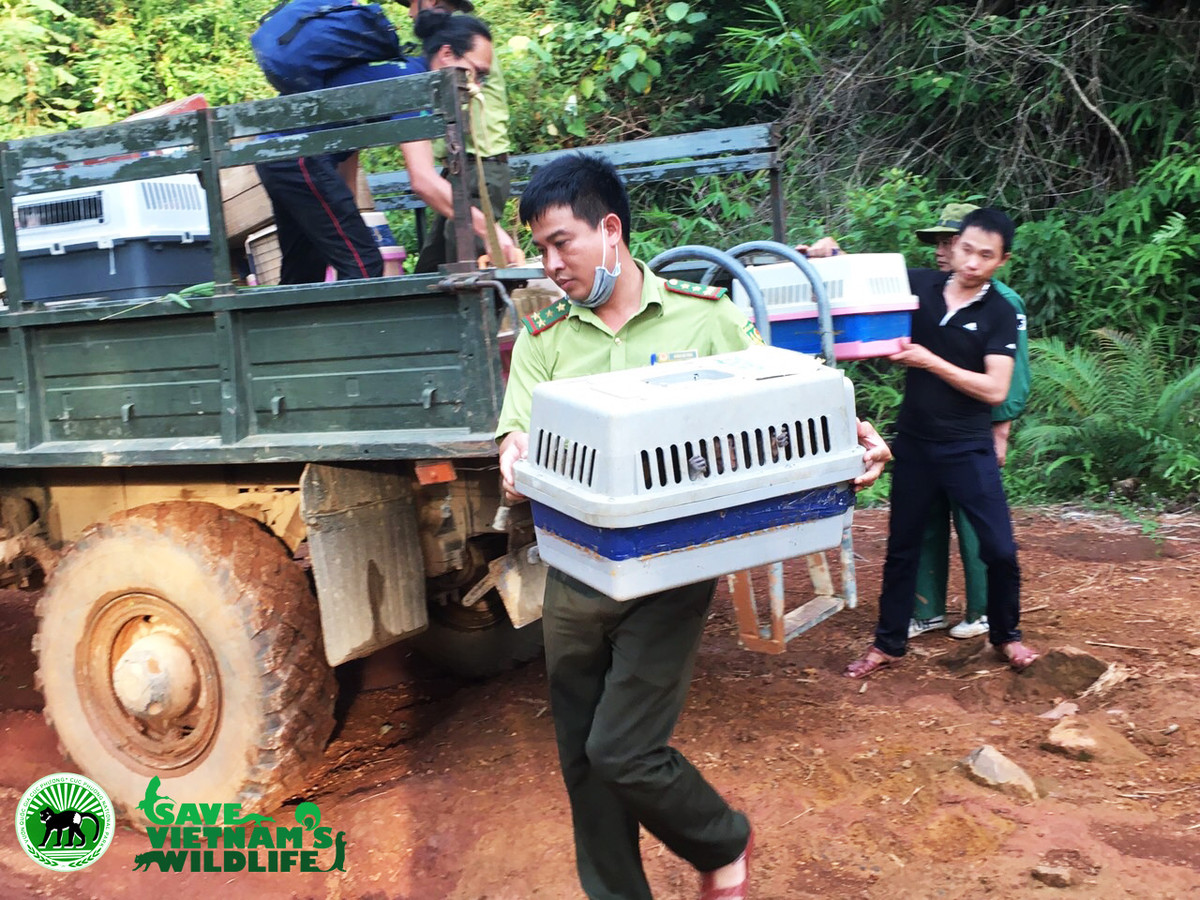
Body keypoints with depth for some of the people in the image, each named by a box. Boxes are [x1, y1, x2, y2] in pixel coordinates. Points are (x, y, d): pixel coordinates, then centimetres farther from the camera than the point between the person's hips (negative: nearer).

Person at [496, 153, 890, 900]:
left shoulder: (705, 318, -3)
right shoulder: (543, 338, 4)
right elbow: (520, 434, -6)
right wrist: (516, 456, -30)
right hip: (575, 574, 4)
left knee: (622, 752, -6)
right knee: (582, 759, 13)